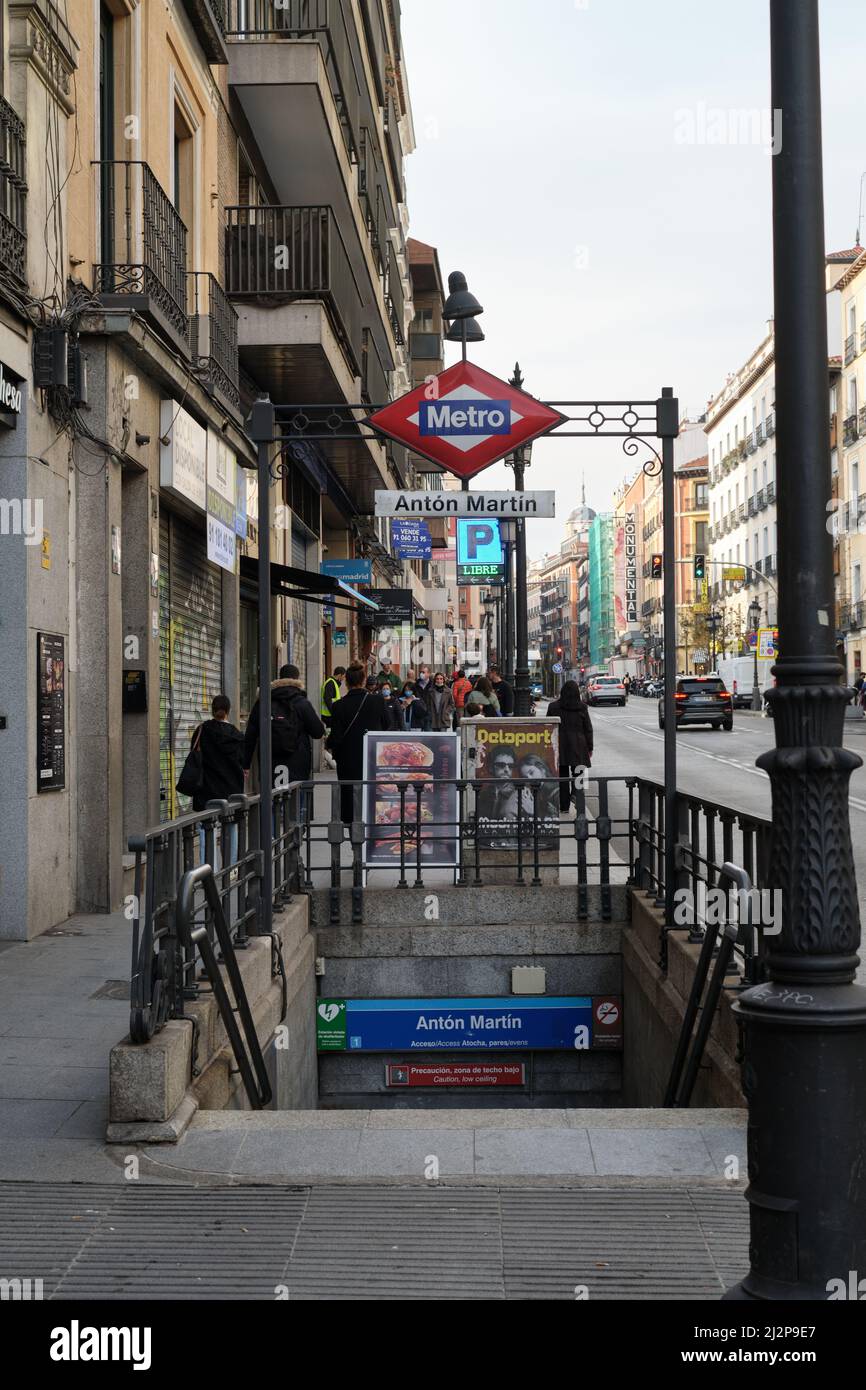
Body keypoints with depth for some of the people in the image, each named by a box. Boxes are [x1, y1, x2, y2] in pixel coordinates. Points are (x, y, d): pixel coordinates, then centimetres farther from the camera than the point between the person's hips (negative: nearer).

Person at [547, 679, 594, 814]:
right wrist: (590, 747, 8)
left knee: (562, 776, 7)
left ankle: (564, 805, 8)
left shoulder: (553, 707, -5)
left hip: (560, 747, 0)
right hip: (578, 747, 0)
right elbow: (588, 729, 0)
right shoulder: (582, 707, -5)